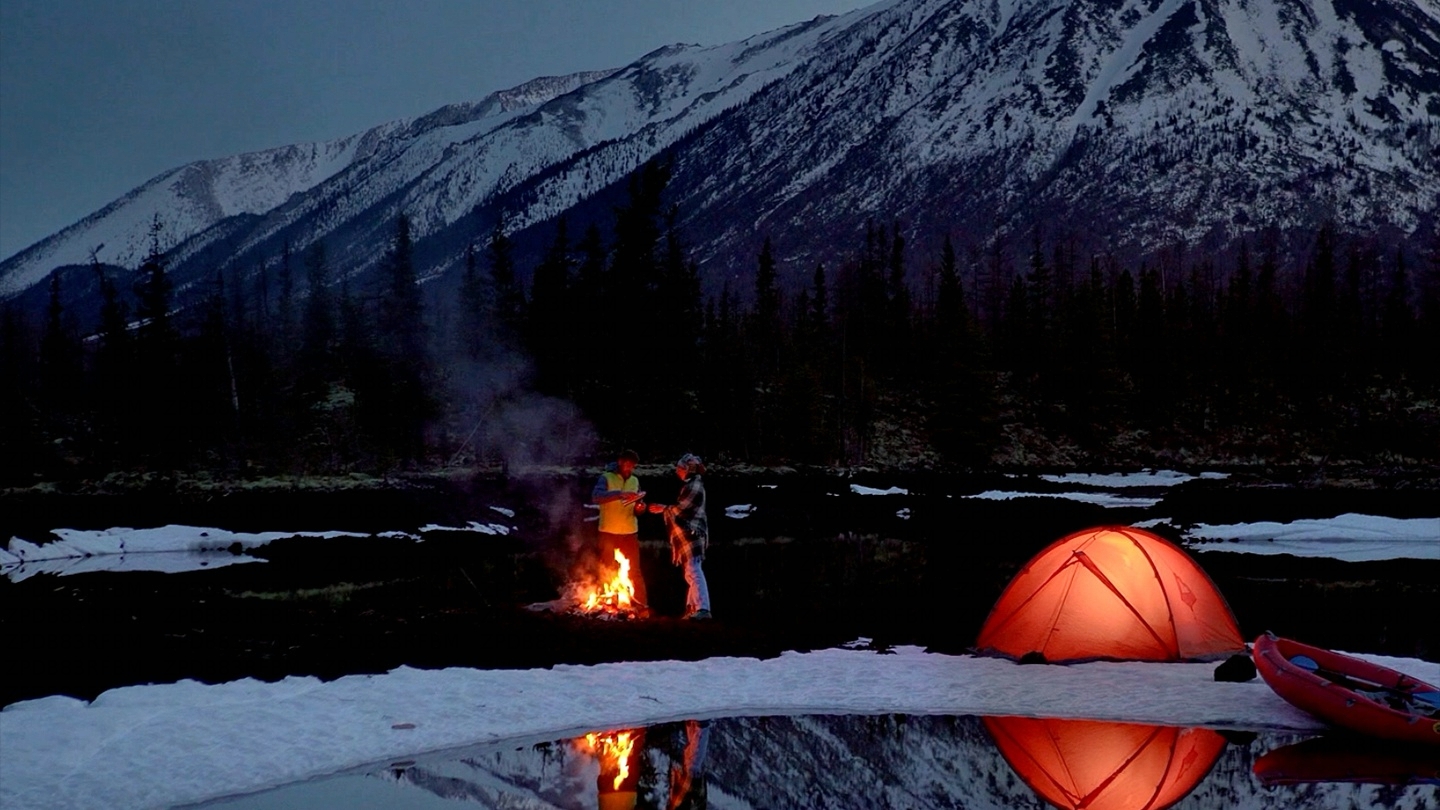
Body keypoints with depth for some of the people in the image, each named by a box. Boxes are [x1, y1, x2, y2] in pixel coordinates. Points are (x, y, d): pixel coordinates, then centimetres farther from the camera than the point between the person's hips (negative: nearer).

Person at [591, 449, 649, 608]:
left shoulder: (635, 481, 10)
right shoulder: (606, 478, -5)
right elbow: (595, 497, -23)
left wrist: (640, 508, -7)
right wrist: (619, 494, -31)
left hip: (630, 533, 4)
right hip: (609, 533, -4)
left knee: (634, 570, 4)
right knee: (608, 570, 6)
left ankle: (641, 603, 7)